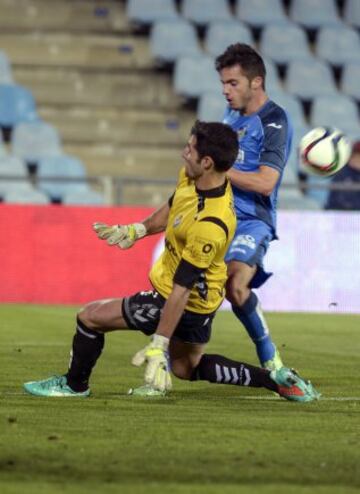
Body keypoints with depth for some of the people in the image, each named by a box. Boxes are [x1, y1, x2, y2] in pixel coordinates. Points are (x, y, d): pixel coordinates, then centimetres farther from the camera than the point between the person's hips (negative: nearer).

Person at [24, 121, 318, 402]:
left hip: (188, 304, -9)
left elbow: (181, 288, -31)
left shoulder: (210, 226, -36)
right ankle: (276, 379, 21)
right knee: (187, 367, 26)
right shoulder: (191, 177, -11)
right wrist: (135, 230, 15)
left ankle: (75, 385, 23)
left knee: (90, 317, 0)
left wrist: (159, 345, -27)